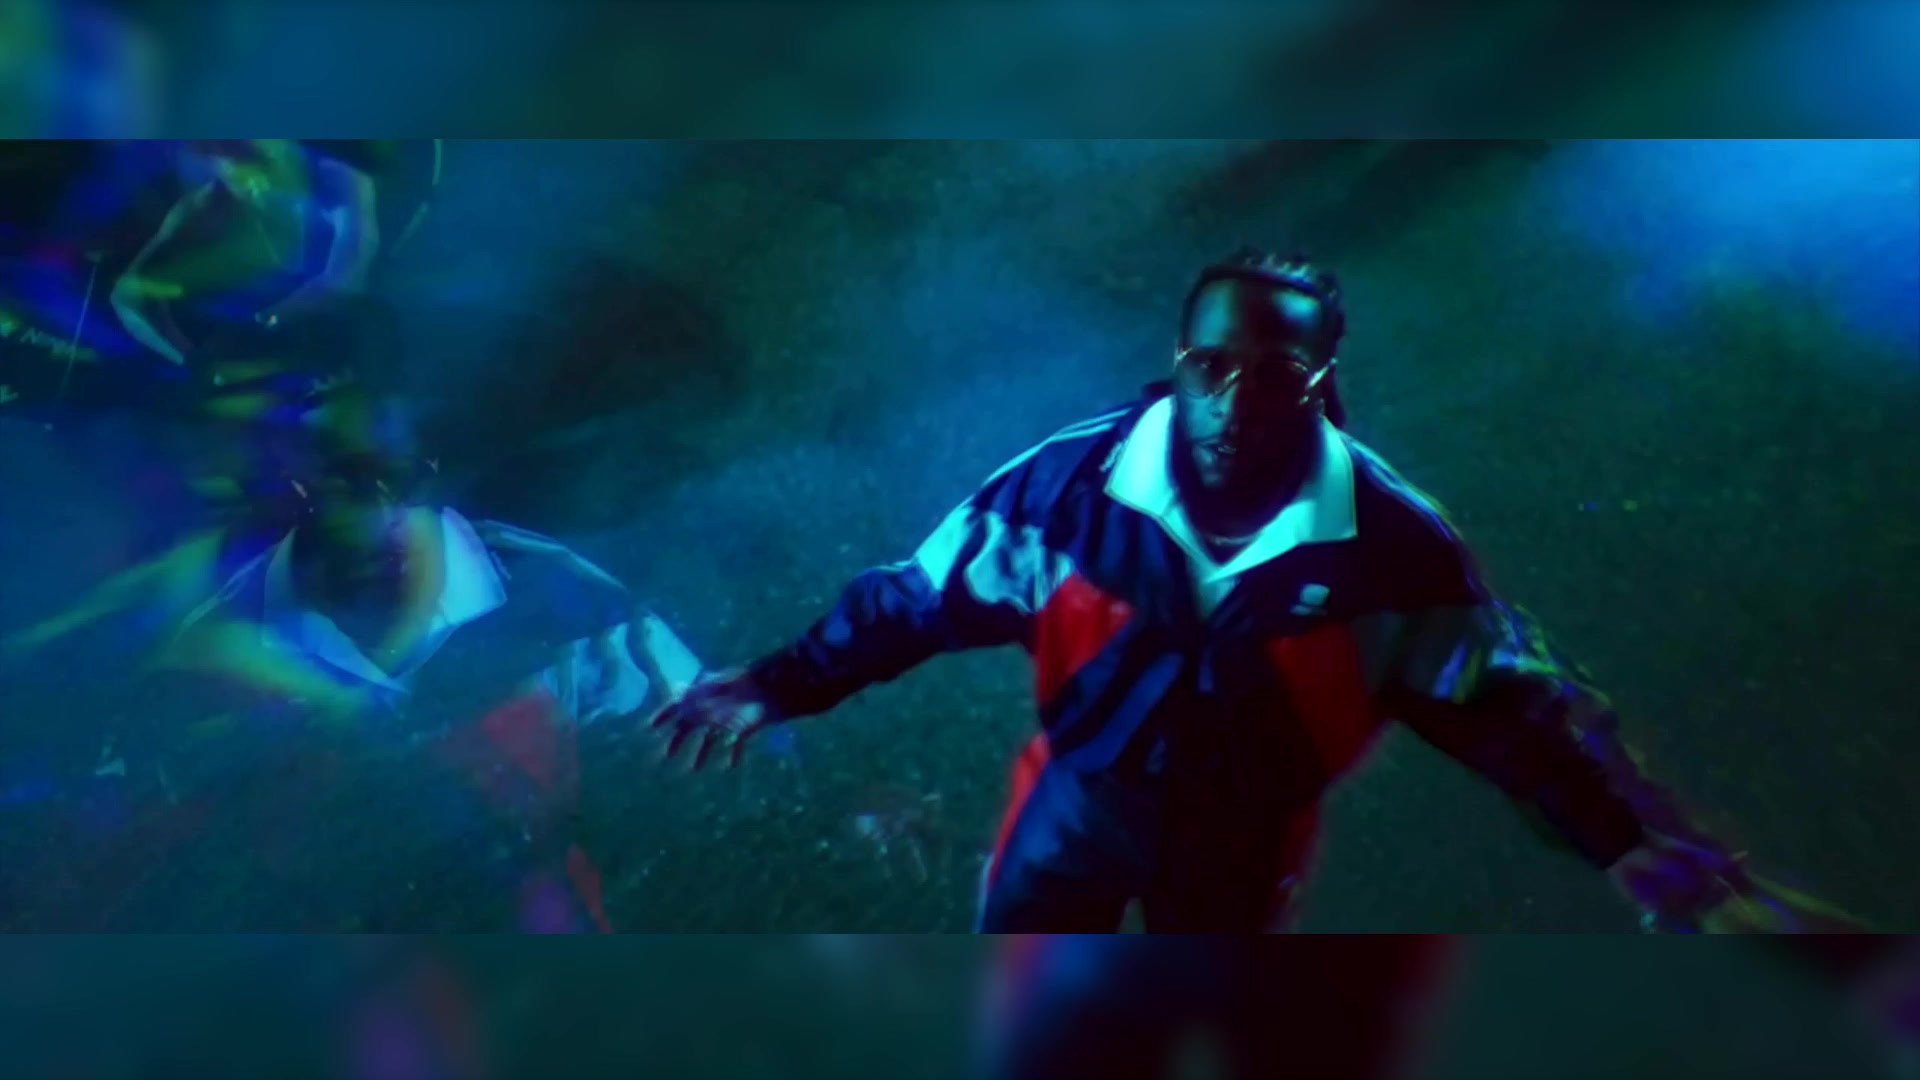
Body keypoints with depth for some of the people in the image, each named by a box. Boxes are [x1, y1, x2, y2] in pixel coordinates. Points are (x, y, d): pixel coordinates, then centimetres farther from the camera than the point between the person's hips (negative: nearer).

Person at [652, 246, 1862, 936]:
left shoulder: (1395, 544, -26)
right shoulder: (1073, 479, -26)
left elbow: (1508, 695, -15)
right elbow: (921, 592, -14)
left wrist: (1644, 843, -23)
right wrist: (778, 685, -14)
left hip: (1243, 836, 0)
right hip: (1079, 793, 0)